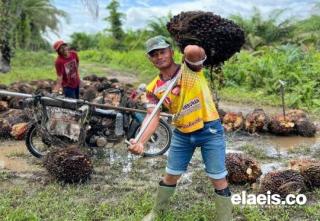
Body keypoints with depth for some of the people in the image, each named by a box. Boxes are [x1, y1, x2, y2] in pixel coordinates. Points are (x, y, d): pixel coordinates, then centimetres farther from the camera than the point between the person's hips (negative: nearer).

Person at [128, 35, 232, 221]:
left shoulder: (190, 67, -12)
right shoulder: (154, 88, -3)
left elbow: (195, 51, -36)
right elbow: (153, 117, -13)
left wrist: (189, 53, -12)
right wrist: (141, 142, -28)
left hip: (209, 131, -4)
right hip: (182, 134, 4)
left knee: (219, 180, 2)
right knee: (171, 176, 18)